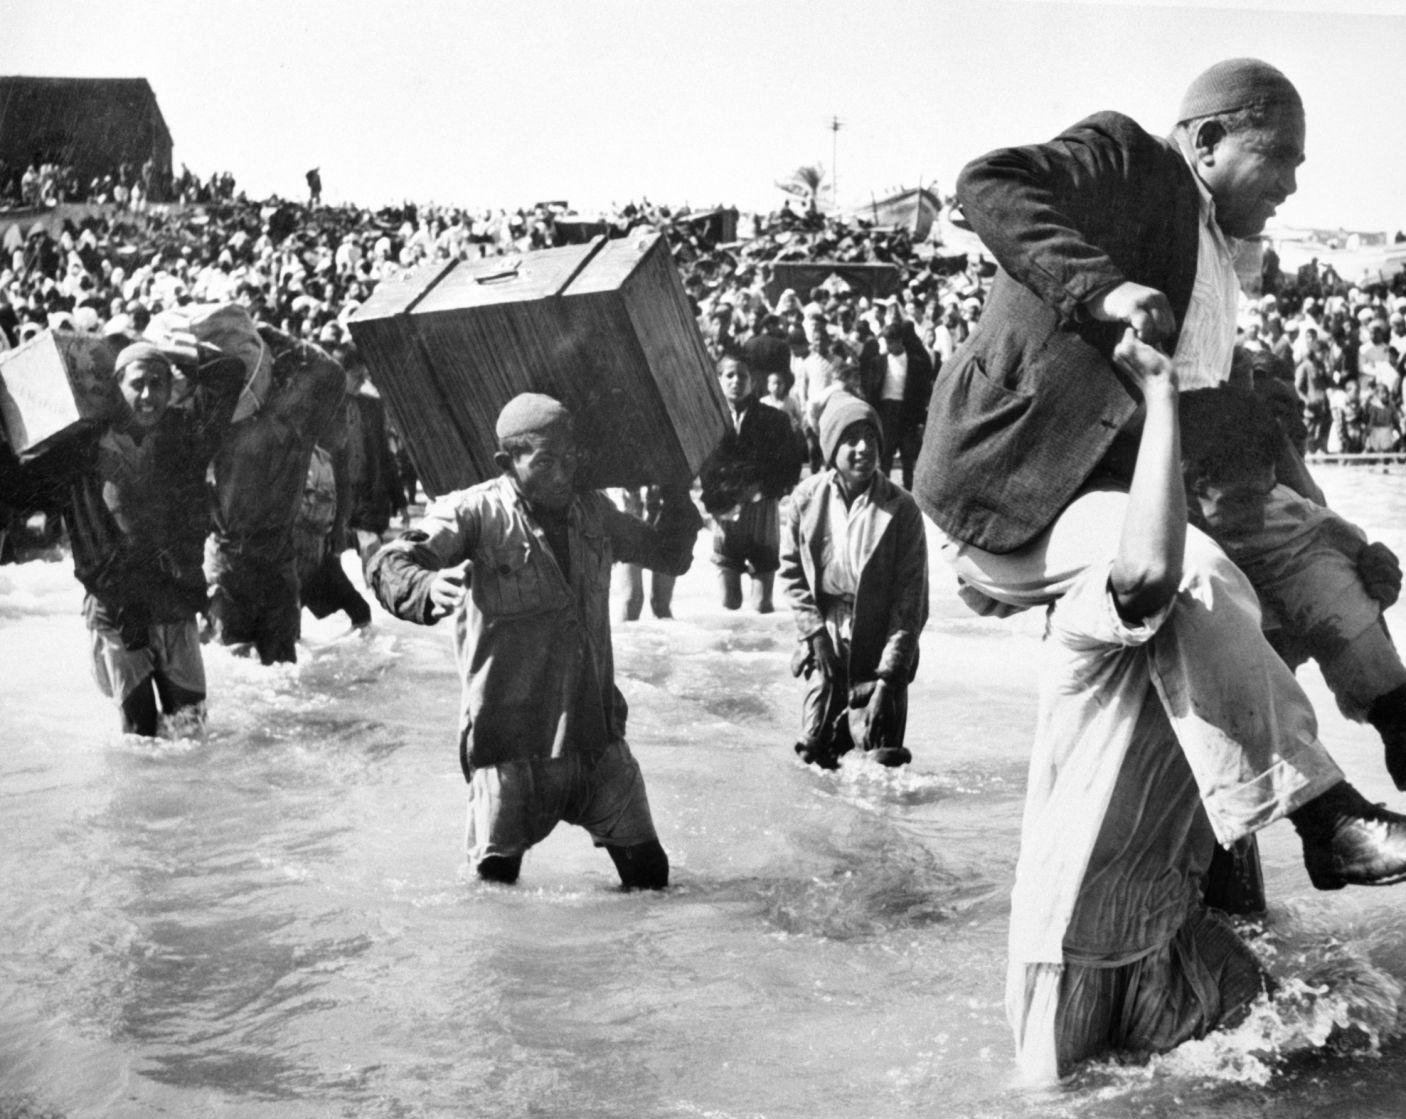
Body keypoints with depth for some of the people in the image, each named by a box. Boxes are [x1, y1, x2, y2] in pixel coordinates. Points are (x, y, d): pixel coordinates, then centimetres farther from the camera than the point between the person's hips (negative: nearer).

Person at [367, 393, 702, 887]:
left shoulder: (593, 511, 8)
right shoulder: (475, 512, -10)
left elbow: (669, 555, 23)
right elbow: (390, 564, -25)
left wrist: (678, 491, 8)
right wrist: (427, 587, -47)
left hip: (597, 734, 5)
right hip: (508, 742, -4)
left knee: (650, 874, 9)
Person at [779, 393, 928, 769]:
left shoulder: (900, 508, -11)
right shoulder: (807, 499, -3)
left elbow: (910, 596, -10)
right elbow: (791, 572, 4)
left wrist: (890, 673, -14)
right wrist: (815, 634, -6)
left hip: (879, 649, -2)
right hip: (828, 647, 2)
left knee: (883, 757, -6)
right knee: (815, 751, 6)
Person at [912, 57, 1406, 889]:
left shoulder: (1216, 258, 21)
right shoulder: (1126, 159, -4)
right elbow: (988, 185, -20)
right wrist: (1101, 288, -33)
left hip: (1099, 483, 10)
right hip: (1007, 492, -10)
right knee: (1195, 578, -32)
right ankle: (1320, 816, -29)